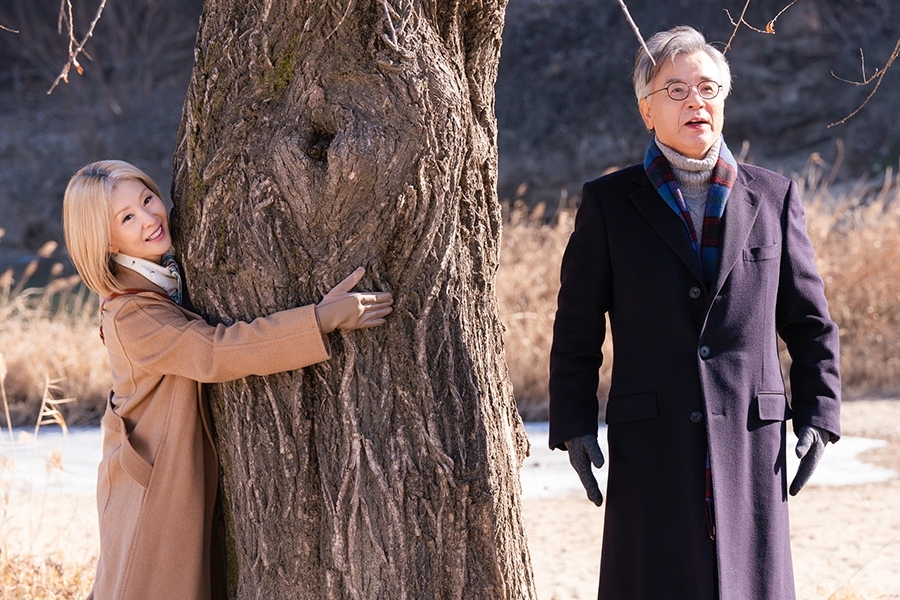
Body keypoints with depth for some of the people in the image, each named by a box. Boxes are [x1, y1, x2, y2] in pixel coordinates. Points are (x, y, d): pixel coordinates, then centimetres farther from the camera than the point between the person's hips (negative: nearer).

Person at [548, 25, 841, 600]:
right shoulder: (609, 203, 5)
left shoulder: (773, 197, 9)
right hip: (652, 442, -1)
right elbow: (576, 327, 6)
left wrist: (819, 415, 3)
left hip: (750, 442, 1)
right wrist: (574, 425, -2)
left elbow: (810, 321, 12)